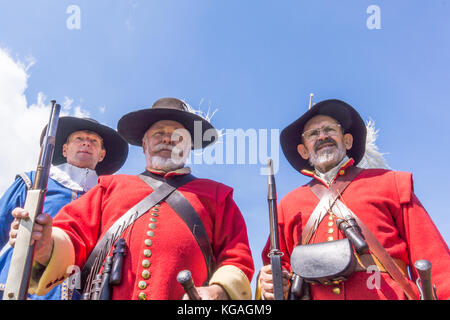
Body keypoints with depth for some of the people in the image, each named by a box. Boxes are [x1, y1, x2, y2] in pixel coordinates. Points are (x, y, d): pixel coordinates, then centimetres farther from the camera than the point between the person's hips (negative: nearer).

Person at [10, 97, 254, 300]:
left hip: (187, 304, -2)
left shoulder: (214, 194, 21)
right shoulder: (112, 186, 24)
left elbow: (237, 258, 12)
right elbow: (73, 236, 14)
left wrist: (218, 291, -8)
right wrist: (46, 247, -8)